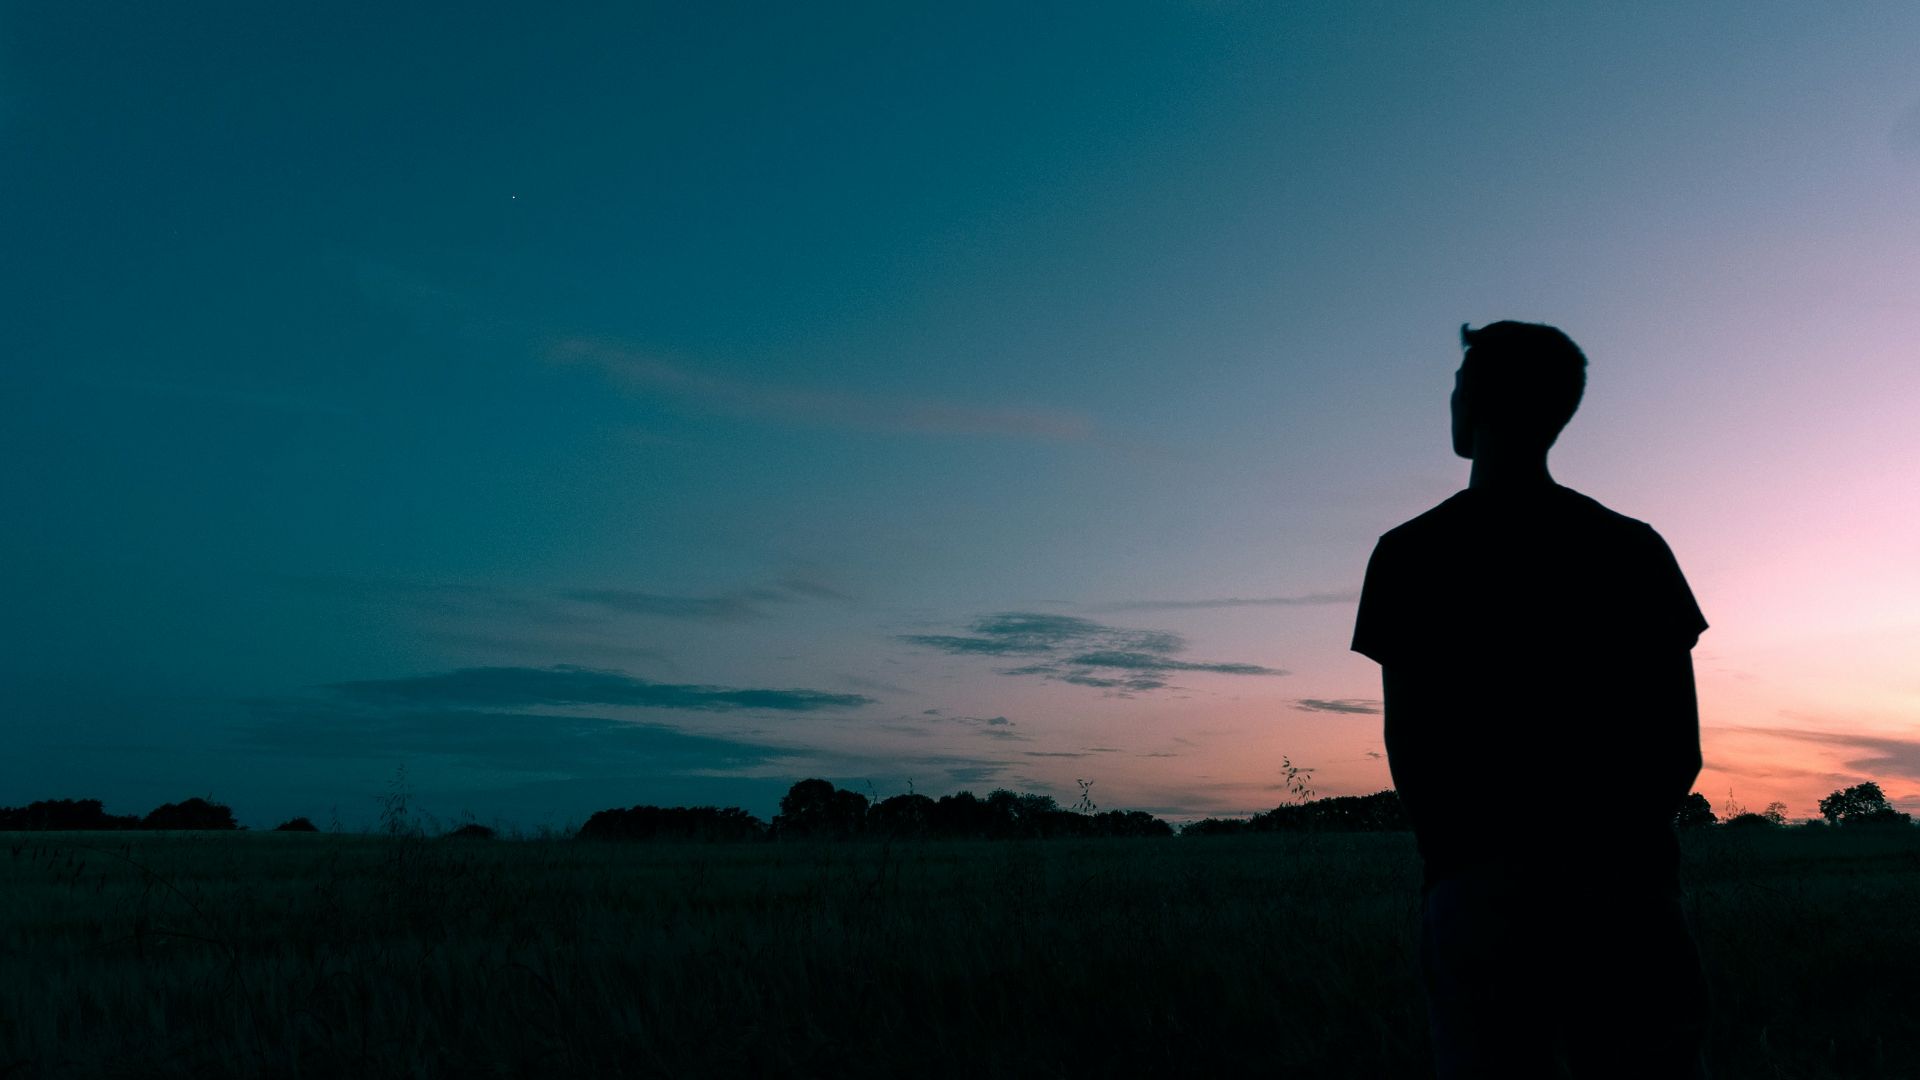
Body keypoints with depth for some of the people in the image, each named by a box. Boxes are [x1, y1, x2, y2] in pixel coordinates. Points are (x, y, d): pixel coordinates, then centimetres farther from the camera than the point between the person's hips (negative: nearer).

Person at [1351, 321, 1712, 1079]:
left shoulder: (1413, 553, -1)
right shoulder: (1635, 547, 8)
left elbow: (1408, 743, -4)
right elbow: (1682, 745, 6)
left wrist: (1454, 854, 9)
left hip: (1484, 880, -2)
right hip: (1627, 879, 3)